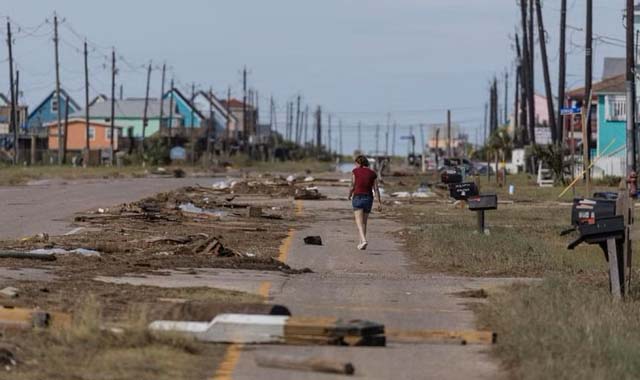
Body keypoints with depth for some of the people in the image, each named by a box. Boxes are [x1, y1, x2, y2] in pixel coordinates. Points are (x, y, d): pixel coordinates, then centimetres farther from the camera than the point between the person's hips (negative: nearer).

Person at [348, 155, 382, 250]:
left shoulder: (355, 171, -2)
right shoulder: (373, 173, 5)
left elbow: (353, 186, -2)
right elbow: (376, 189, 0)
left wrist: (350, 195, 18)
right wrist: (380, 203, -1)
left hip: (358, 197, -3)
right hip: (369, 199, 3)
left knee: (359, 222, -9)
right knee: (364, 222, 19)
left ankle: (364, 240, -31)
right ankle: (361, 243, 24)